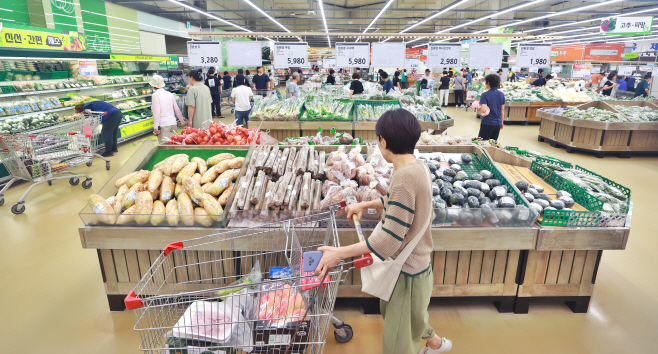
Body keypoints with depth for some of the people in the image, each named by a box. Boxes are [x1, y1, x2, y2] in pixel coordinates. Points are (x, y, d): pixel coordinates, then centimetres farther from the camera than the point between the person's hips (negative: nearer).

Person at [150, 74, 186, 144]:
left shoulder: (155, 95, -7)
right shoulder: (170, 94, 9)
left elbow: (156, 112, -13)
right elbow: (177, 109, 13)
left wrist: (156, 127, -13)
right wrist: (182, 121, 23)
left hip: (163, 125, -6)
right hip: (173, 123, 6)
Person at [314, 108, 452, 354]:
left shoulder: (405, 177, -32)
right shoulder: (417, 166, -3)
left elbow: (388, 238, -31)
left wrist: (340, 253, -27)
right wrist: (366, 205, 17)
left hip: (408, 269, -9)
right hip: (413, 261, 9)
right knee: (389, 308, 32)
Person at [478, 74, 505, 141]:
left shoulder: (485, 95, -13)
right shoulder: (501, 94, 5)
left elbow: (484, 110, -24)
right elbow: (502, 109, 12)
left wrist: (478, 107, -4)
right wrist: (501, 122, 21)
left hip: (487, 123, -6)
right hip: (497, 123, 6)